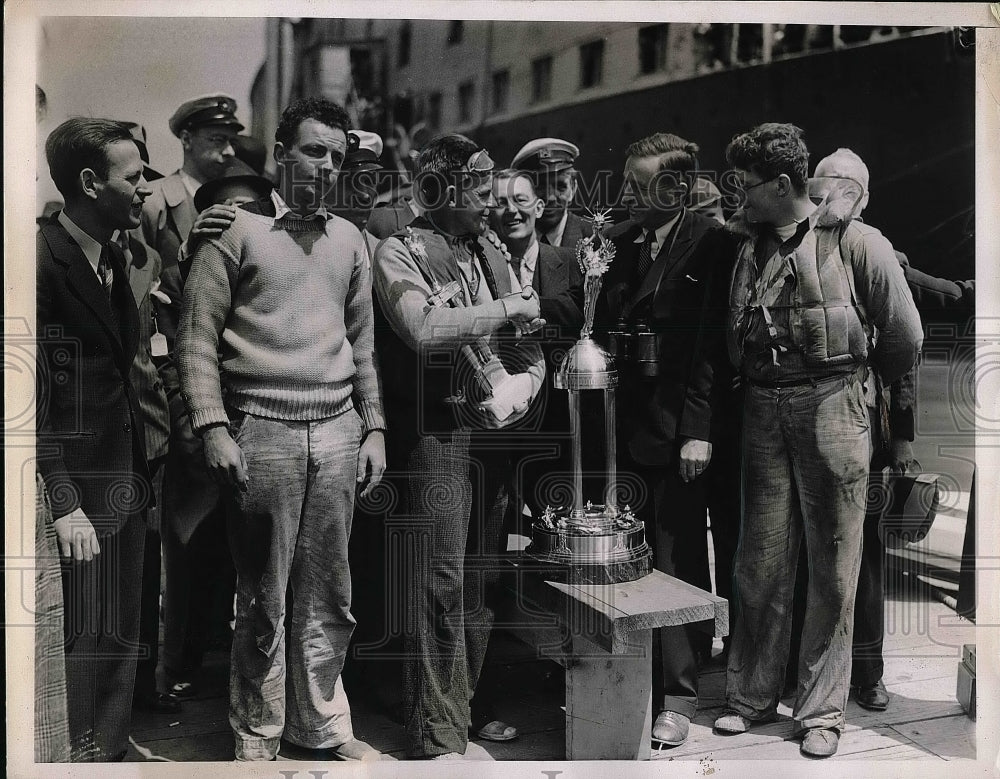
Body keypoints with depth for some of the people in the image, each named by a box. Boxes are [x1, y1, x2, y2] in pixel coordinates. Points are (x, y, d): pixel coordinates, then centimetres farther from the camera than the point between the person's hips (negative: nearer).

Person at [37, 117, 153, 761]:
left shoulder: (114, 260, 13)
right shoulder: (43, 261, -14)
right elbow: (31, 397, -17)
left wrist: (142, 476, 10)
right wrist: (63, 503, -19)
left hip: (128, 484, 8)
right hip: (80, 491, -8)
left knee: (122, 641, 16)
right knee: (84, 646, 2)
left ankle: (114, 754, 29)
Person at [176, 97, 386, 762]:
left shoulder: (348, 239, 15)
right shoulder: (238, 230, 0)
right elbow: (198, 337, -3)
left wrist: (373, 428, 13)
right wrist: (214, 429, -12)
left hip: (338, 432, 4)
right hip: (263, 433, -4)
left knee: (327, 595, 9)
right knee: (264, 598, 2)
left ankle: (323, 725, 24)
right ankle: (257, 734, 19)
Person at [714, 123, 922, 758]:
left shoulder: (855, 242, -4)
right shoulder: (744, 246, 9)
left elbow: (904, 338, 1)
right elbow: (723, 339, 14)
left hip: (832, 404, -4)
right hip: (763, 410, 4)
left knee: (832, 567, 4)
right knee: (761, 562, 8)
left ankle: (823, 711, 15)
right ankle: (752, 696, 22)